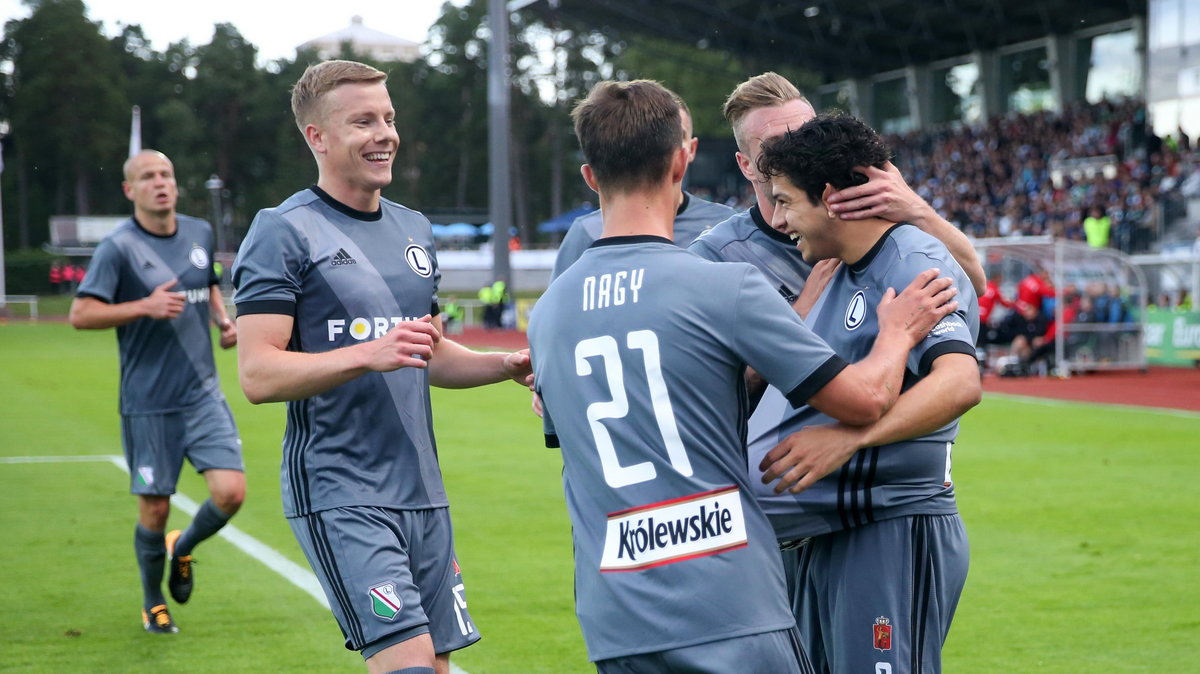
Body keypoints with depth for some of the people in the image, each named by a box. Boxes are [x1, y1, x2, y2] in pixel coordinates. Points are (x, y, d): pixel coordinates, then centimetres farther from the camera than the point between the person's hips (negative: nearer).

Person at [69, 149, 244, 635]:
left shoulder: (200, 234, 8)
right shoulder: (118, 248, -9)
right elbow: (80, 314, -14)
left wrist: (224, 321, 7)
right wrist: (145, 307, -22)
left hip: (203, 394, 4)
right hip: (148, 404, -4)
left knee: (230, 492, -9)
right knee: (155, 508, 3)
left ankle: (183, 548, 24)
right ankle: (153, 603, 27)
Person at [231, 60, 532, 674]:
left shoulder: (414, 230, 16)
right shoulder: (283, 232, -7)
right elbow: (258, 376, -15)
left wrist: (506, 366, 9)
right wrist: (368, 354, -26)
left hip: (422, 492, 7)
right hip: (339, 496, -7)